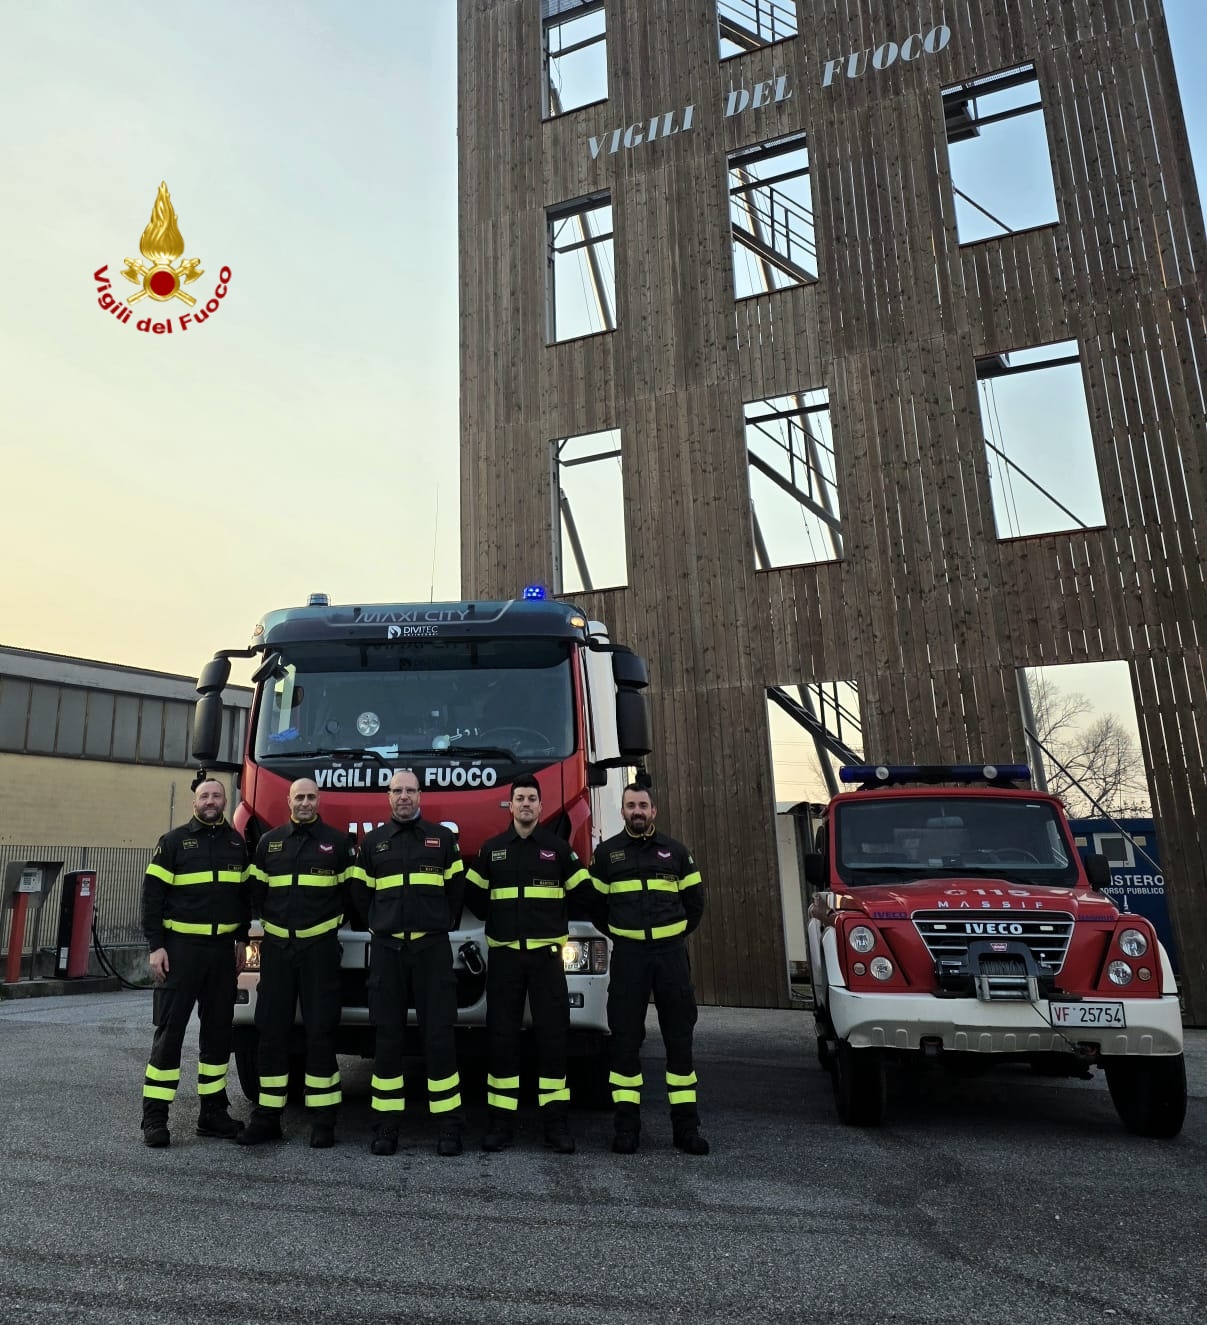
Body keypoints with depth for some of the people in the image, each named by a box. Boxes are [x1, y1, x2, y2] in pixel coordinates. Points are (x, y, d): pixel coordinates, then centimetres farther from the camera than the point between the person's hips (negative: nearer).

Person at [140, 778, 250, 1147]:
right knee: (170, 1031, -1)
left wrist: (241, 936, 9)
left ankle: (213, 1112, 20)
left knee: (218, 1031, 10)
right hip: (180, 947, -4)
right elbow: (152, 895, -5)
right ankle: (154, 1117, 8)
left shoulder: (236, 843, 10)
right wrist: (156, 946, -11)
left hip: (222, 948, 4)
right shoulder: (173, 841, -2)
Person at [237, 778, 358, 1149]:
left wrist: (333, 921, 1)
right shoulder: (269, 842, 10)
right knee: (272, 1031, 6)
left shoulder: (338, 842, 3)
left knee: (320, 1031, -1)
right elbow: (255, 891, 13)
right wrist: (266, 919, 4)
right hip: (276, 947, 3)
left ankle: (322, 1119, 7)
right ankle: (266, 1116, 16)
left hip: (320, 947, -3)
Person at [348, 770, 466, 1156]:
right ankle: (386, 1124, 14)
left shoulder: (442, 837, 7)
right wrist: (379, 925, 11)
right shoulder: (373, 841, 10)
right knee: (388, 1035, 5)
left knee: (439, 1034, -1)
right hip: (387, 949, 1)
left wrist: (443, 924, 7)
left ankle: (449, 1125, 6)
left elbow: (457, 888, 11)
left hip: (432, 947, -1)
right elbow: (360, 892, 16)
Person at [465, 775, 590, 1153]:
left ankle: (556, 1121, 7)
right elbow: (473, 896, 15)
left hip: (546, 954, -1)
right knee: (501, 1036, 3)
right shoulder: (491, 850, 8)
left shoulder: (558, 847, 4)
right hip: (503, 955, 1)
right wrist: (494, 919, 9)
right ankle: (500, 1120, 12)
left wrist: (557, 921, 7)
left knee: (552, 1034, -1)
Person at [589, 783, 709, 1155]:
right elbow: (595, 905, 12)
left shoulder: (675, 851, 8)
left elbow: (694, 901, 15)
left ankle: (686, 1126, 12)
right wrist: (619, 935, 9)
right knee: (625, 1040, 1)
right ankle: (627, 1126, 10)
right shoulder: (606, 853, 5)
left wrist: (676, 935, 11)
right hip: (628, 954, -1)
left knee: (679, 1038, 4)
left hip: (671, 952, 1)